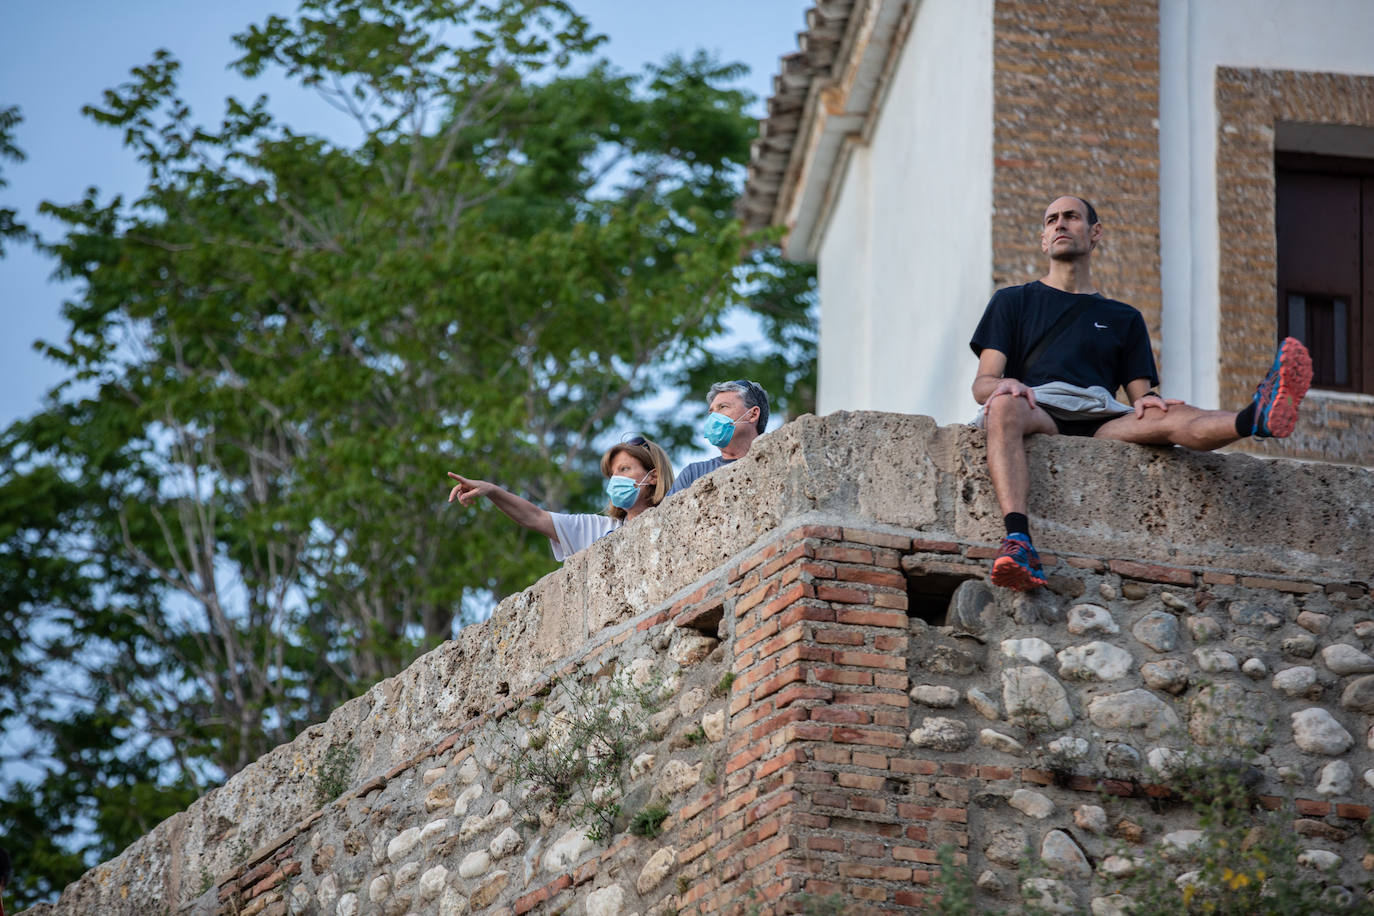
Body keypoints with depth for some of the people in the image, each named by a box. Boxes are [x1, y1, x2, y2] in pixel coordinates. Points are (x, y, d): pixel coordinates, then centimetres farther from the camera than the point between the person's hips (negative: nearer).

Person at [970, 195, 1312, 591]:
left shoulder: (1123, 318, 30)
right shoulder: (1013, 302, 25)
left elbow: (1140, 396, 18)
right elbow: (982, 384, 12)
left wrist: (1145, 401, -8)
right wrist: (1004, 384, -14)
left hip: (1100, 422, 2)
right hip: (1038, 416, -2)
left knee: (1166, 417, -30)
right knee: (1004, 406, -39)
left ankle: (1257, 418, -64)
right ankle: (1017, 540, -59)